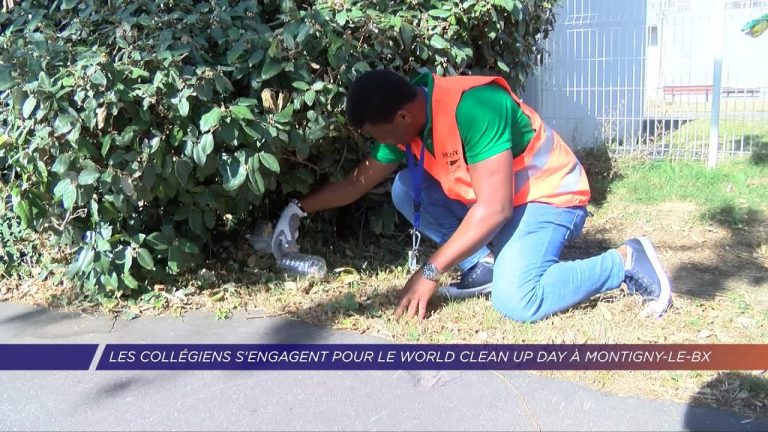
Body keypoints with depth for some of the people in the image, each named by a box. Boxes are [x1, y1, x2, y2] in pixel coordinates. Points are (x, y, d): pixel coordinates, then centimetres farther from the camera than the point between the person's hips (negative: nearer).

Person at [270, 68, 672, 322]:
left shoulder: (473, 107, -33)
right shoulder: (403, 123, -6)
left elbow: (494, 208, -33)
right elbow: (357, 182, 7)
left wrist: (430, 273, -30)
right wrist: (300, 208, 6)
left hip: (550, 195, -8)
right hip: (492, 197, 8)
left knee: (515, 300, -28)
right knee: (406, 191, -5)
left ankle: (627, 261, -7)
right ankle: (483, 267, 1)